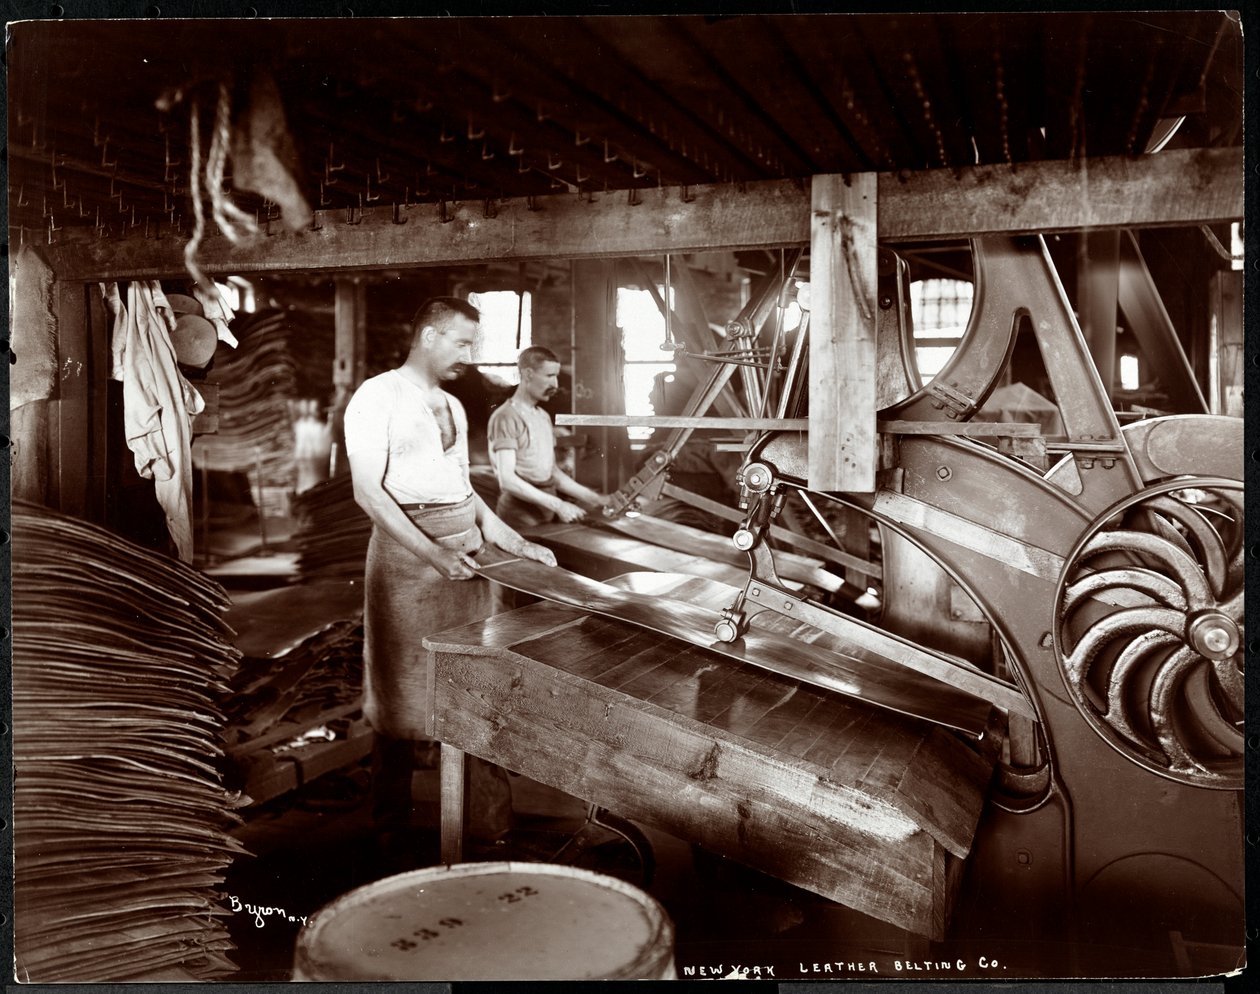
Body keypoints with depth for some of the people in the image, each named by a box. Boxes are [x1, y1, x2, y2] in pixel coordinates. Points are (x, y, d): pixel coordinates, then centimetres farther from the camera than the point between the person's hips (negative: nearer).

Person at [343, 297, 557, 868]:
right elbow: (368, 491, -14)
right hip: (407, 553, -7)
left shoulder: (453, 406, 17)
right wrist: (431, 552, -23)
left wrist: (510, 540, 13)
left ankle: (491, 826, 20)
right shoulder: (378, 397, -6)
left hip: (466, 549, 7)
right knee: (401, 703, 3)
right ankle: (393, 843, 18)